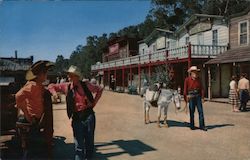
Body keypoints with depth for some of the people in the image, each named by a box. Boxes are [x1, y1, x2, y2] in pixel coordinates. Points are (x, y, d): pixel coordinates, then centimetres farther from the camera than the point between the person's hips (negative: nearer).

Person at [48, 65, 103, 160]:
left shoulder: (86, 85, -2)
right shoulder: (66, 86, 1)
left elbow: (100, 89, 10)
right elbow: (52, 86, 12)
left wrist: (94, 102, 4)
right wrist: (54, 94, -8)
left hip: (89, 115, 0)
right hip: (76, 117, 0)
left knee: (89, 141, 11)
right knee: (79, 144, 4)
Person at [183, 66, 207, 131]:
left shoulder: (198, 79, 8)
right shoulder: (187, 80, -2)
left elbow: (201, 88, 8)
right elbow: (185, 90, -1)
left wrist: (202, 97, 2)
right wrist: (186, 99, -3)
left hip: (198, 96, 3)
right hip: (191, 97, -3)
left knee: (201, 111, -1)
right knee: (191, 112, 5)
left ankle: (202, 126, 5)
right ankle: (192, 126, 16)